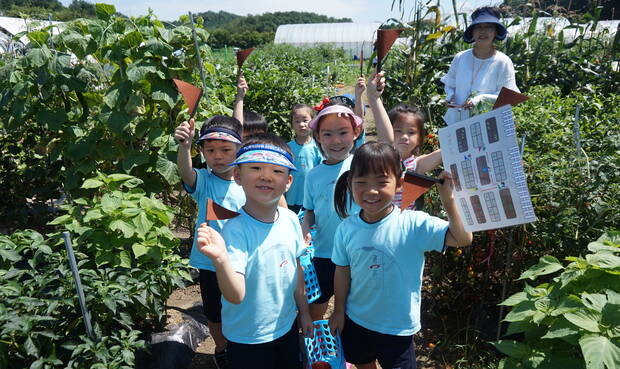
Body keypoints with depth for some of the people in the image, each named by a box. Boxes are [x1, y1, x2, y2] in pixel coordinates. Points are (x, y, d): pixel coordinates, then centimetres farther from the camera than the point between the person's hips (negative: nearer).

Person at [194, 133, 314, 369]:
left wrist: (304, 311, 14)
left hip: (287, 326, 6)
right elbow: (236, 296, -30)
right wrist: (220, 259, -46)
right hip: (248, 339, -5)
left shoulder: (290, 219, -8)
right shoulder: (236, 229, -25)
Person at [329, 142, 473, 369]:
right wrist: (339, 310, 7)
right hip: (355, 322, 3)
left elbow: (463, 238, -28)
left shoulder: (414, 224, -22)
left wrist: (448, 200, -37)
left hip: (398, 327, -3)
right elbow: (343, 272, -2)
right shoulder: (347, 228, -13)